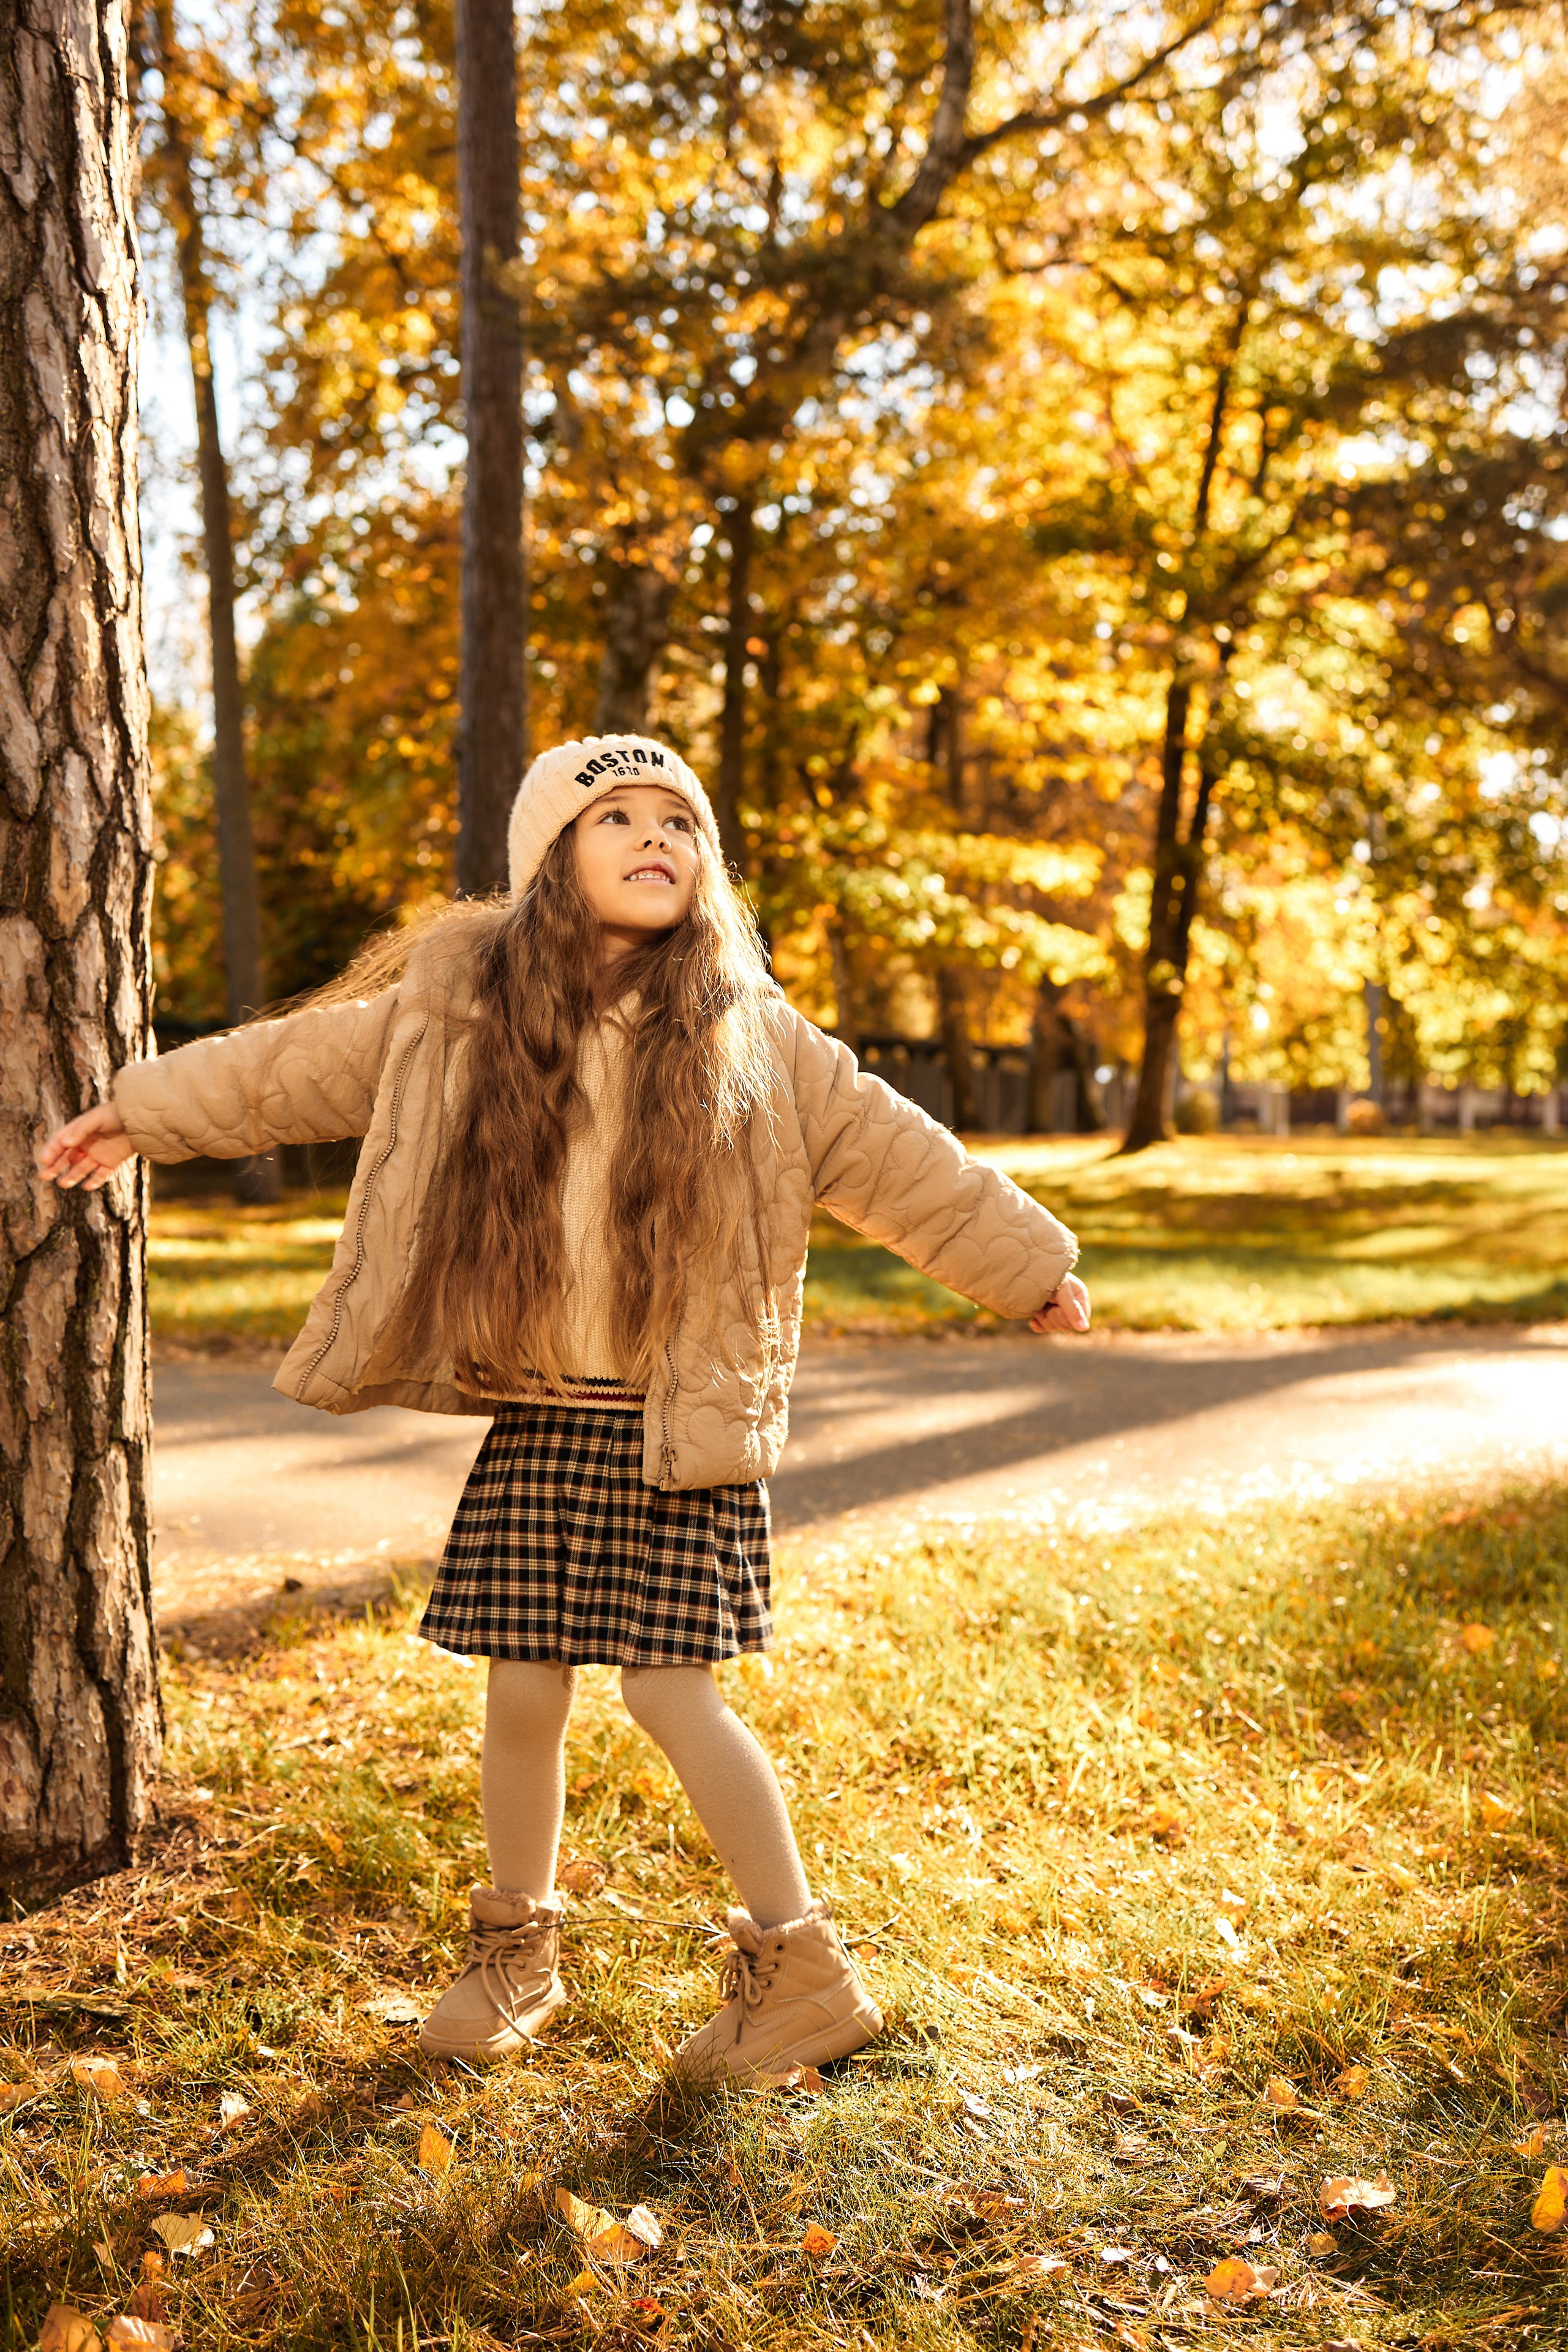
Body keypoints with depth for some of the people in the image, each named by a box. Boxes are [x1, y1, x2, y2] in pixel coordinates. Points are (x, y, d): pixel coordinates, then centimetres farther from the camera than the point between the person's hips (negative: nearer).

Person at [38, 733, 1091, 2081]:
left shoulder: (749, 1035, -1)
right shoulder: (455, 1012, 2)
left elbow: (890, 1156, 5)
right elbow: (292, 1065, 14)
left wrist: (1028, 1265, 8)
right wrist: (142, 1114, 20)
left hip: (684, 1427, -2)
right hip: (538, 1417, 2)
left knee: (669, 1687, -5)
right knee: (525, 1689, 7)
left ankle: (802, 1968, 12)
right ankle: (517, 1952, 31)